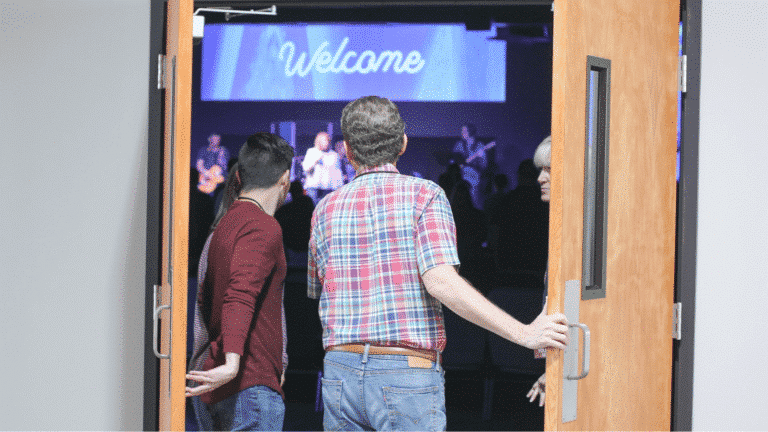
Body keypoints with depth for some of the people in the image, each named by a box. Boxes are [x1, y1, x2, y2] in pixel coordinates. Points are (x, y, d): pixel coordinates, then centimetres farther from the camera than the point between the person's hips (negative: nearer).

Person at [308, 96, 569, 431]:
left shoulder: (325, 209, 9)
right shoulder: (423, 194, -4)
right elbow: (441, 281, -17)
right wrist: (524, 334, -17)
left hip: (340, 374, 4)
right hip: (408, 375, -4)